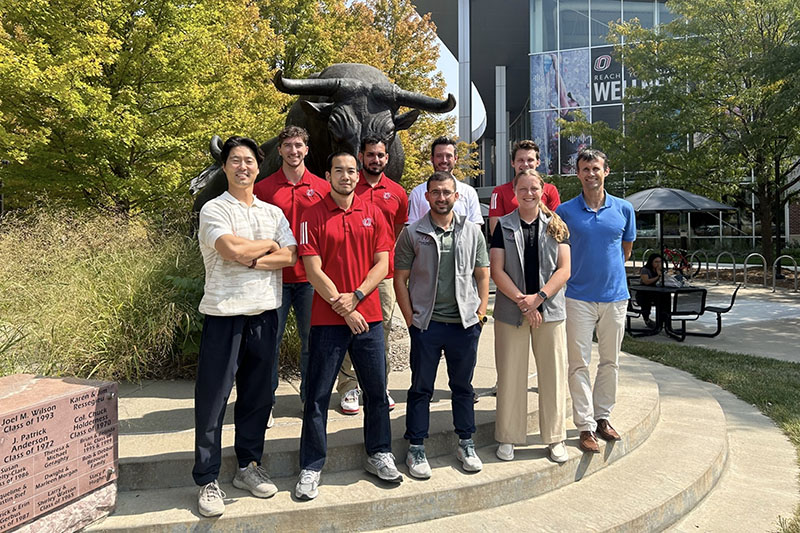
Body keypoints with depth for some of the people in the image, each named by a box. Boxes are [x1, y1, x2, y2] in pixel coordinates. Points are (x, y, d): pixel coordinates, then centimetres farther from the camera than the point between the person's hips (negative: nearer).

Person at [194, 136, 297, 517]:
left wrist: (252, 259, -13)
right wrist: (269, 245, -3)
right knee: (212, 398, 2)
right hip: (224, 314, -4)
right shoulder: (214, 210, -2)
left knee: (256, 394, 13)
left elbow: (290, 256, 0)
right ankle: (207, 481, 14)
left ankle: (248, 466, 28)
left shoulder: (273, 212, 12)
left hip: (264, 313, 5)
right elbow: (232, 249, -19)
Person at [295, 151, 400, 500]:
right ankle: (311, 467, 17)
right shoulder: (313, 216, -1)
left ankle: (379, 455, 29)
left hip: (368, 316, 3)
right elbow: (313, 270, -7)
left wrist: (356, 296, -10)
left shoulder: (373, 213, 8)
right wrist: (341, 306, -12)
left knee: (376, 389, 11)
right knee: (318, 395, 4)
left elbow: (382, 263, 3)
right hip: (327, 318, -3)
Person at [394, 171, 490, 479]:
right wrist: (411, 319, -5)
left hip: (465, 323, 2)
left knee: (463, 385, 13)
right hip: (426, 324, -2)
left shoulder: (472, 232, 7)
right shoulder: (412, 234, 0)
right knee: (421, 388, 7)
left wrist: (480, 312, 1)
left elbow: (482, 275, 10)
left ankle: (466, 444, 28)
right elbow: (400, 279, 1)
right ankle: (416, 448, 19)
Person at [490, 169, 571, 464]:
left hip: (550, 310, 1)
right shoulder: (504, 226, 4)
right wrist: (522, 301, -13)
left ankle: (555, 438, 21)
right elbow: (497, 271, -3)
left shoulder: (556, 226, 7)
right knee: (511, 375, 4)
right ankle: (508, 437, 18)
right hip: (511, 311, -1)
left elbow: (564, 270, -1)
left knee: (553, 374, 6)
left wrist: (538, 298, -14)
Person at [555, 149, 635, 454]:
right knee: (579, 363, -1)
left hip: (615, 295, 3)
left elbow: (626, 248, 17)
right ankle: (585, 426, 8)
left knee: (610, 361, 11)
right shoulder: (565, 211, -2)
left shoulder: (623, 209, 4)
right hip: (579, 296, -2)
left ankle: (602, 417, 26)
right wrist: (578, 274, 7)